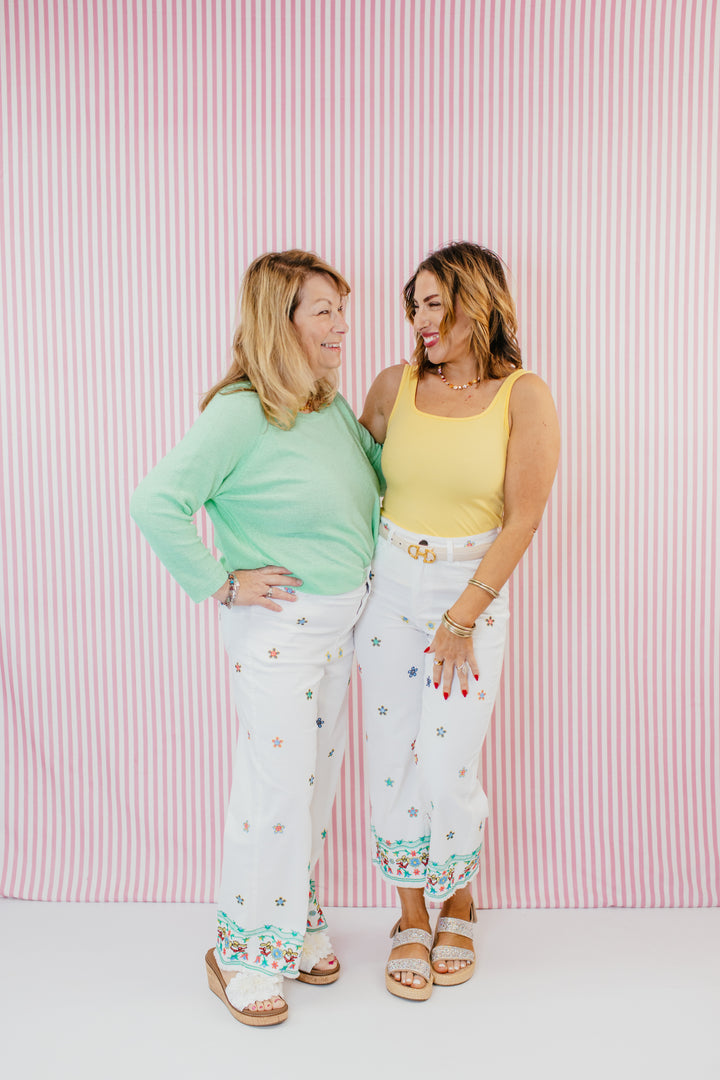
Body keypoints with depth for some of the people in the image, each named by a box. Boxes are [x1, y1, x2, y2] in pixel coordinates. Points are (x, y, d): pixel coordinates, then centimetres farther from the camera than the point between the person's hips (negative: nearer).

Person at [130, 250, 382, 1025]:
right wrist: (219, 584, -20)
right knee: (276, 781, 1)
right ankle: (243, 953, 22)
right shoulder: (241, 414, -19)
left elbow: (379, 473, 25)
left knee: (318, 771, 17)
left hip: (340, 619, 8)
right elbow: (155, 503, -24)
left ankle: (294, 920, 38)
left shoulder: (334, 407, 6)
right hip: (276, 626, -8)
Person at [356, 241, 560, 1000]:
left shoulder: (524, 397, -9)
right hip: (390, 588, 3)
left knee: (447, 767, -2)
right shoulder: (395, 385, 0)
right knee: (392, 758, 6)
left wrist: (462, 619, -11)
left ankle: (458, 908, 28)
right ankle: (412, 918, 27)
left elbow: (522, 519, -10)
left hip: (474, 593, -3)